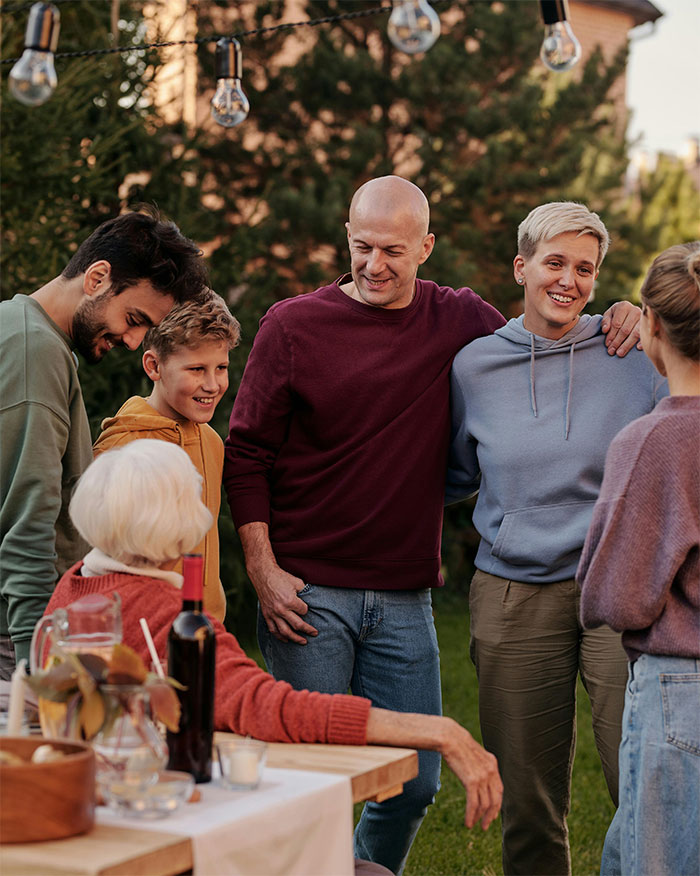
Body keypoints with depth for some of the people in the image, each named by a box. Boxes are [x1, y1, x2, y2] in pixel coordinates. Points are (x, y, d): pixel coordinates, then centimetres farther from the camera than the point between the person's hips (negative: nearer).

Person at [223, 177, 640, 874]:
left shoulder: (460, 319, 6)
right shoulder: (292, 325, -1)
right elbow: (245, 454, 1)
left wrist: (613, 322, -2)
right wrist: (263, 569, -6)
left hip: (404, 601, 3)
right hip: (308, 593, -3)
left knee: (414, 783, 7)